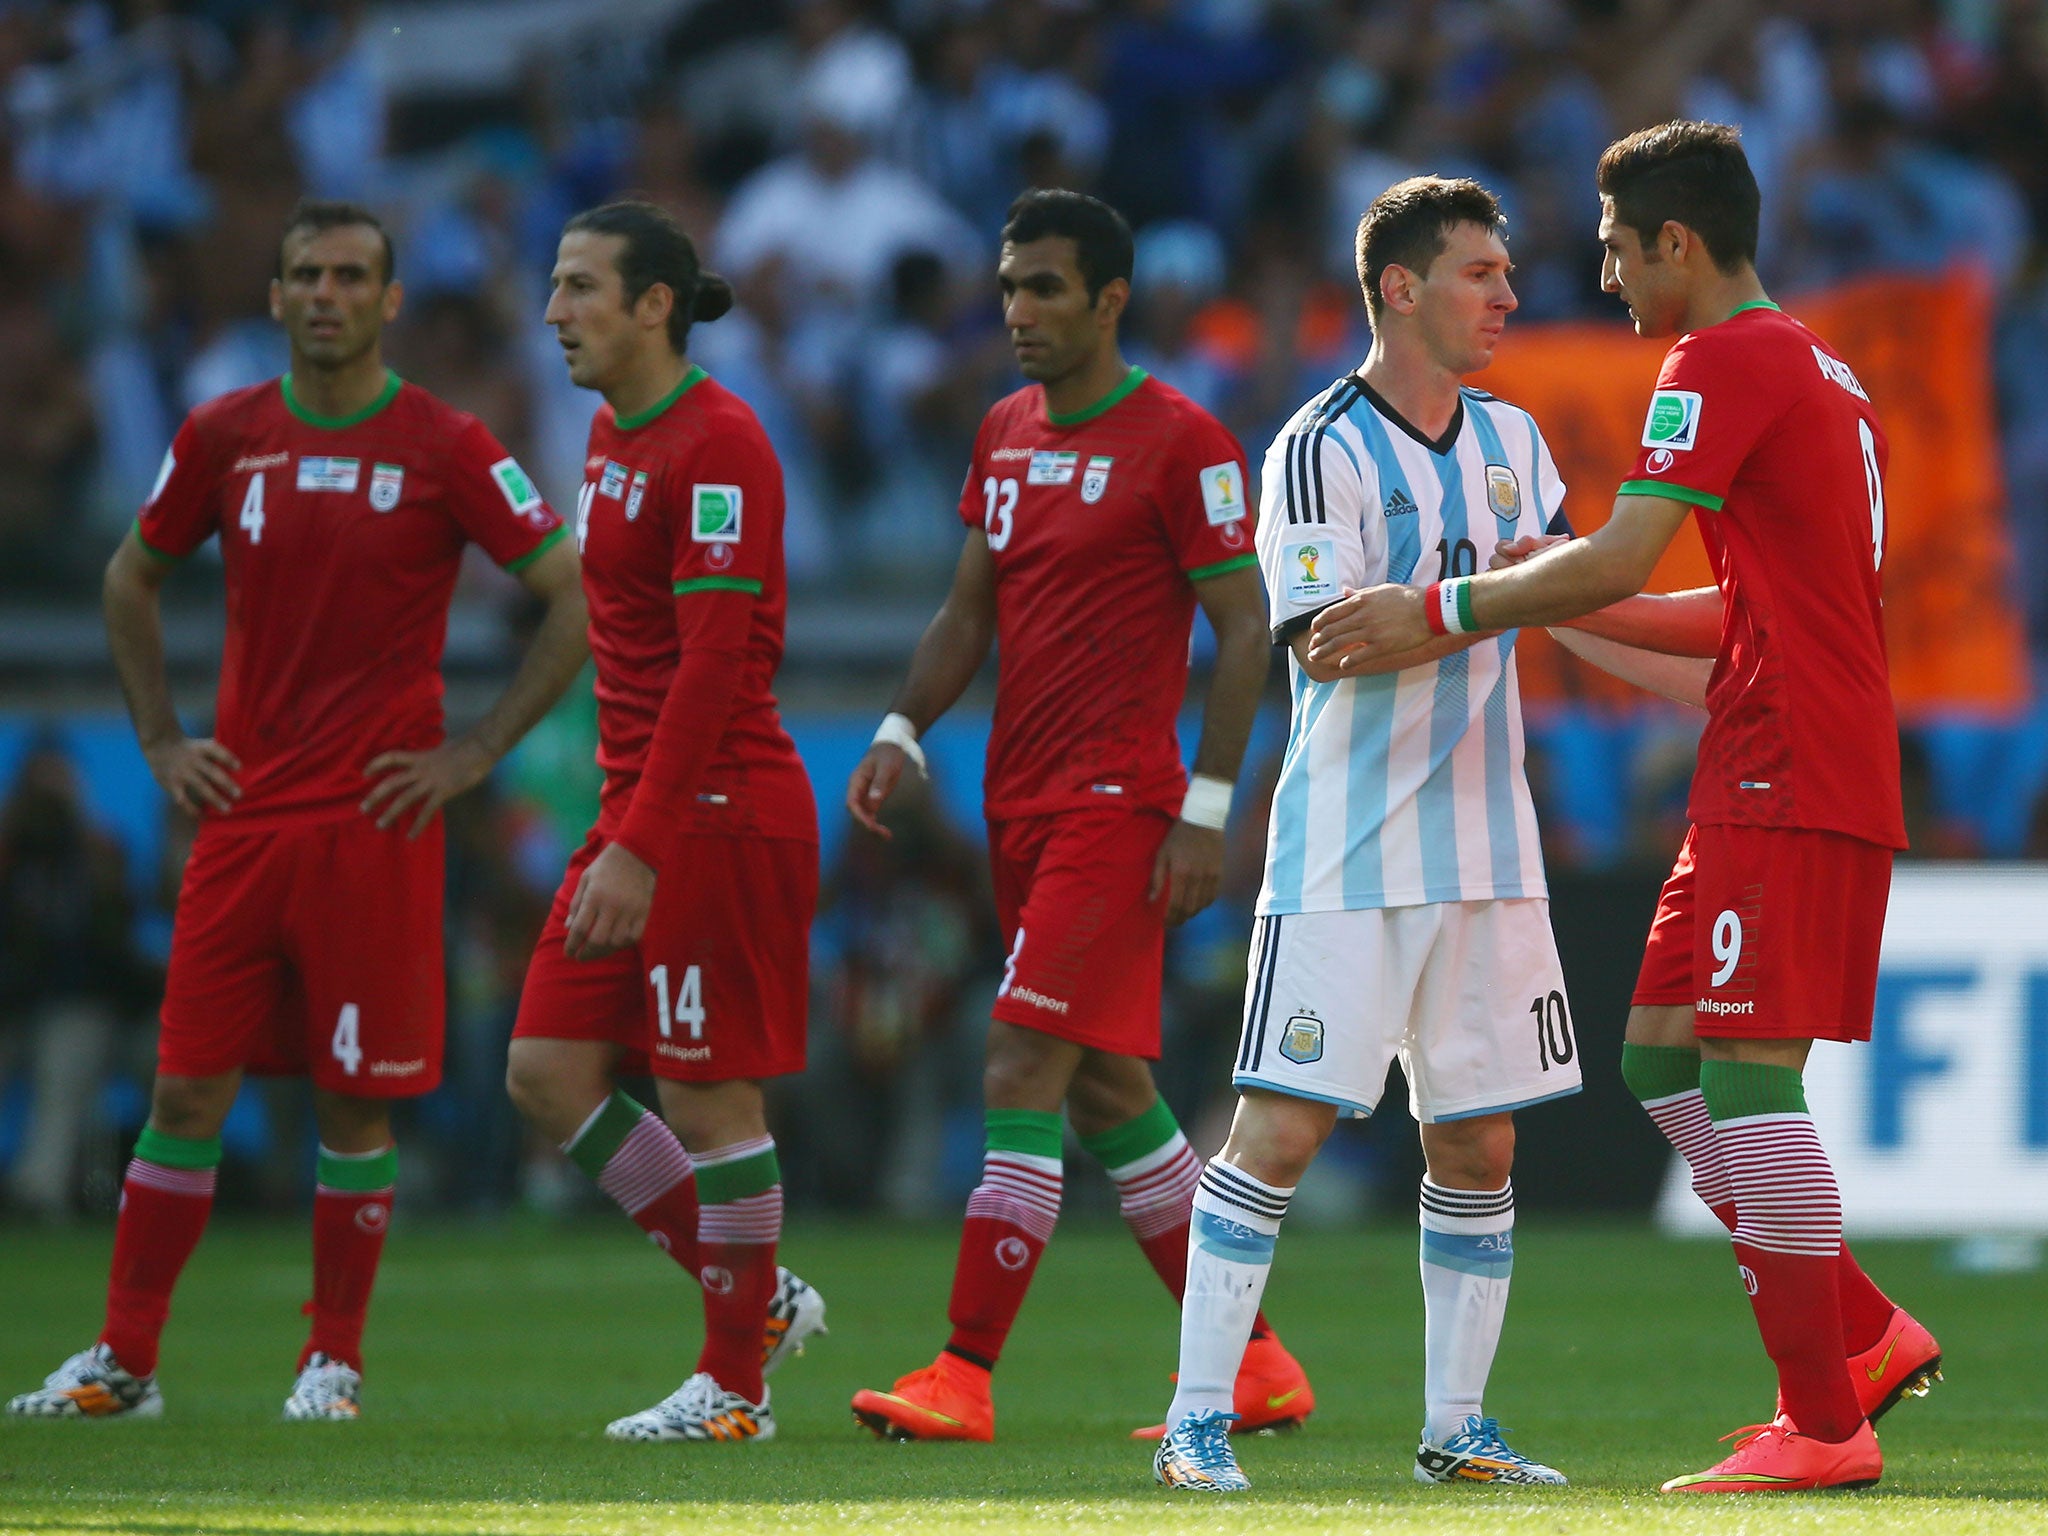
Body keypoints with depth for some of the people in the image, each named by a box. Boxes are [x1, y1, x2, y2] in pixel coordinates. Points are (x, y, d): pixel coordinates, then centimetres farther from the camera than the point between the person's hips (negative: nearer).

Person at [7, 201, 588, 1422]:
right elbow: (132, 580, 21)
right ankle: (124, 1360, 8)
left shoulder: (445, 449, -4)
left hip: (376, 820, -3)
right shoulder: (225, 437, 6)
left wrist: (476, 752, -6)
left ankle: (336, 1362, 11)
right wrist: (161, 739, 11)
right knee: (188, 1091, 2)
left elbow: (576, 600, -2)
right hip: (241, 814, 3)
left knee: (355, 1099, 0)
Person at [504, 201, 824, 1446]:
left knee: (709, 1092, -3)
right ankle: (759, 1299, 17)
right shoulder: (613, 433, 14)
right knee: (549, 1072, 6)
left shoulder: (716, 442, -15)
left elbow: (713, 658, -21)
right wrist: (622, 826, 18)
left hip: (718, 816, -10)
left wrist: (640, 848, -24)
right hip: (640, 810, 10)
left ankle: (736, 1385, 8)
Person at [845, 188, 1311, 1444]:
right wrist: (903, 731, 4)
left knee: (1023, 1077, -14)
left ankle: (966, 1373, -14)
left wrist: (1206, 809, -14)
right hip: (1025, 803, 8)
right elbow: (971, 610, 19)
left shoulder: (1179, 443, -9)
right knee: (1110, 1092, 11)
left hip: (1118, 803, -8)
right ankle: (1252, 1362, 19)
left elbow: (1245, 628, -9)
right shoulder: (1005, 434, 14)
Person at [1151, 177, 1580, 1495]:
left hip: (1484, 848, 6)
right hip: (1348, 852, -6)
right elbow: (1326, 642, -19)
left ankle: (1456, 1427, 16)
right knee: (1283, 1129, -9)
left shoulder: (1511, 439, 12)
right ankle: (1199, 1423, -4)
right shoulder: (1323, 447, -10)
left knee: (1478, 1148, 7)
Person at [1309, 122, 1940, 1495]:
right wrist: (1569, 608, 23)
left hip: (1786, 785, -10)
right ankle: (1866, 1336, 12)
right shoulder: (1822, 374, 21)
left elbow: (1614, 562, -16)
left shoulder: (1725, 362, -10)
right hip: (1773, 777, 10)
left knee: (1745, 1068, -10)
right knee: (1663, 1055, 12)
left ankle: (1821, 1425, -11)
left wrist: (1440, 612, -7)